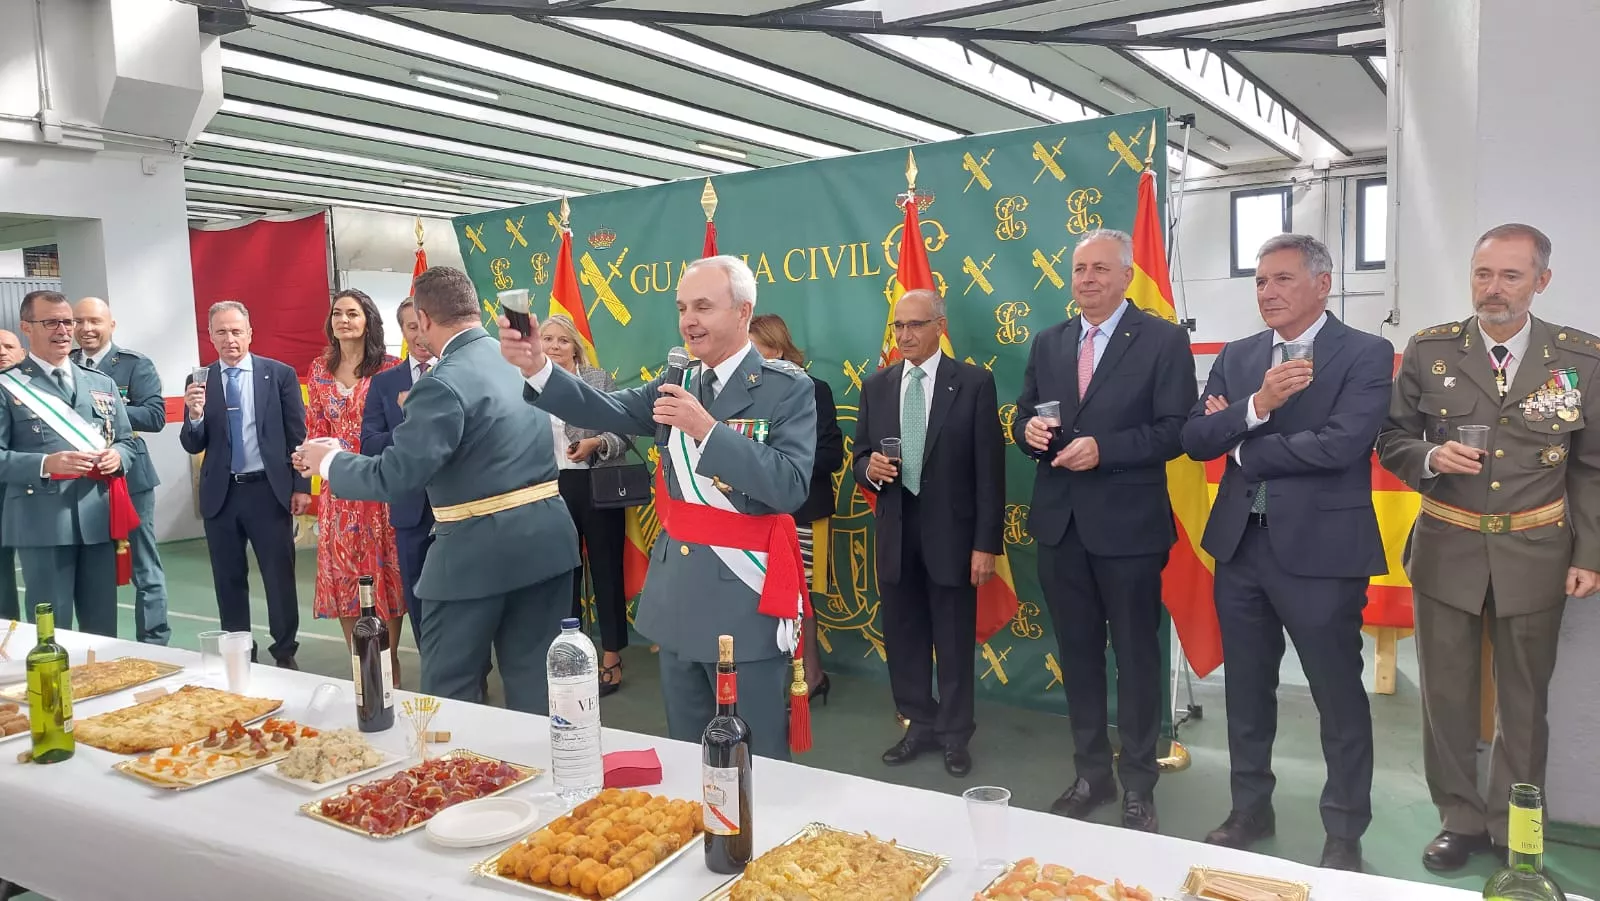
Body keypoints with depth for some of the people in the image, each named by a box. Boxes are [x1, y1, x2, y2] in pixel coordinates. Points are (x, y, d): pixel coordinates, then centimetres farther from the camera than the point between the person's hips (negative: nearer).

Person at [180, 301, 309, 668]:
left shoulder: (280, 374, -1)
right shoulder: (200, 382, 6)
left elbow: (297, 435, 1)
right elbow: (192, 446, 5)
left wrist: (301, 485, -4)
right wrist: (195, 415, -15)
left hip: (269, 489, -3)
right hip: (220, 494, 3)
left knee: (280, 576, 3)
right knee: (229, 581, 11)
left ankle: (285, 653, 15)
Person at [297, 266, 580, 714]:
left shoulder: (443, 384, -16)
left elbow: (394, 476, -17)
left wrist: (328, 461, 1)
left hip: (479, 550, -7)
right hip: (547, 537, 7)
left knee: (449, 693, 9)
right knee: (534, 682, 14)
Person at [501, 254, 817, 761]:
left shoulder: (787, 388, -9)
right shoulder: (678, 383, 9)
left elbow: (791, 488, -20)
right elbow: (605, 412, -5)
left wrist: (707, 429, -25)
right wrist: (537, 367, -20)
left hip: (745, 595, -6)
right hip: (678, 592, 6)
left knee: (757, 759, 5)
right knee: (684, 755, 19)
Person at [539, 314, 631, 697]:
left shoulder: (599, 378, -1)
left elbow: (623, 432, -3)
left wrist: (595, 444, -20)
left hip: (596, 487, -3)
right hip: (551, 490, 3)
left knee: (606, 569, 4)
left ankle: (611, 660, 14)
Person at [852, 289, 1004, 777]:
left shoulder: (974, 382, -5)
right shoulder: (876, 385, 7)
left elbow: (989, 469, -7)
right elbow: (860, 456, 12)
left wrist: (986, 543, -10)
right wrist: (869, 469, -13)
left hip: (951, 531, -4)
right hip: (894, 531, 4)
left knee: (955, 640, 7)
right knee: (902, 635, 12)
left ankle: (955, 735, 24)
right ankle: (919, 725, 29)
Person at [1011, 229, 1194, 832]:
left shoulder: (1163, 339, -5)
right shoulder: (1048, 343, 11)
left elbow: (1174, 431, -11)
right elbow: (1024, 419, 13)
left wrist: (1102, 448, -22)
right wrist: (1030, 431, -10)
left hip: (1128, 526, -5)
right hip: (1060, 525, 5)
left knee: (1136, 656, 7)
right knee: (1077, 653, 15)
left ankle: (1138, 785, 22)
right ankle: (1092, 773, 30)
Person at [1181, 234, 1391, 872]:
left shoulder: (1367, 354, -7)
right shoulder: (1236, 357, 8)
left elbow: (1341, 444, -21)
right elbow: (1195, 440, -2)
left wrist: (1243, 446, -9)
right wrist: (1256, 405, -19)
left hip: (1320, 549, -5)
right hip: (1240, 546, 5)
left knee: (1339, 698, 7)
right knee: (1246, 691, 17)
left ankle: (1344, 832, 25)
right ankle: (1251, 808, 34)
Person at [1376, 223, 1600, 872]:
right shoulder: (1429, 350, -2)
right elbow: (1392, 438, 4)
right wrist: (1430, 458, -18)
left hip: (1535, 555, 0)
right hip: (1446, 549, 0)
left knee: (1523, 699, 11)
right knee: (1446, 693, 9)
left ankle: (1513, 832, 28)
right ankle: (1459, 821, 26)